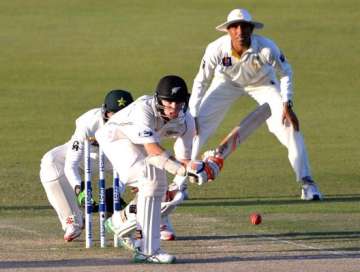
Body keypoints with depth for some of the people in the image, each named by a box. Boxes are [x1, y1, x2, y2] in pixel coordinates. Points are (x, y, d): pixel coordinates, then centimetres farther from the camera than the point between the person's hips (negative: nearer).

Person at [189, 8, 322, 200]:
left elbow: (285, 73, -15)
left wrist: (287, 105, -24)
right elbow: (201, 82, -18)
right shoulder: (216, 49, -32)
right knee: (195, 126, -10)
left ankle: (306, 182, -5)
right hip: (227, 83, 1)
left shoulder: (267, 48, -34)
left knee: (288, 125, -16)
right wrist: (192, 115, -22)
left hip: (262, 83, -1)